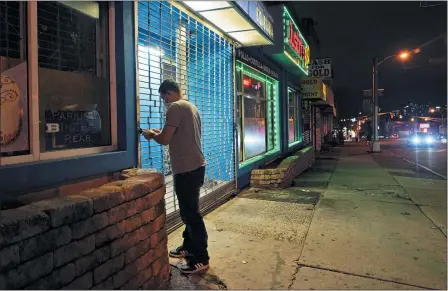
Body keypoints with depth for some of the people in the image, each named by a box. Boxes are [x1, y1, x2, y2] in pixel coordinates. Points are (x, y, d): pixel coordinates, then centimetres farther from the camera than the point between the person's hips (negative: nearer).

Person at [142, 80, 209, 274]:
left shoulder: (175, 107, -14)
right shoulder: (190, 106, 16)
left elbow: (165, 139, -18)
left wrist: (151, 134, 2)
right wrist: (160, 133, 19)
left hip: (187, 169, -10)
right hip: (195, 166, 10)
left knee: (191, 213, -3)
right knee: (189, 210, 19)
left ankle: (201, 259, 5)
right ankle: (189, 247, 31)